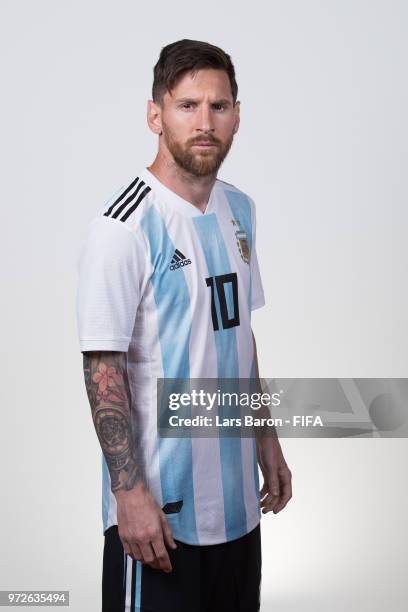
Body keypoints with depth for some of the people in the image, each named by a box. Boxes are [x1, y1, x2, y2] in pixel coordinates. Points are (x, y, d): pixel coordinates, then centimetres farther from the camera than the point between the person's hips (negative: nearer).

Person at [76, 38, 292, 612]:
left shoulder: (239, 209, 6)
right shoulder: (125, 225, -17)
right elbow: (103, 368, -17)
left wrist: (266, 440, 15)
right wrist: (130, 491, -19)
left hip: (236, 498, 7)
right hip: (160, 507, -7)